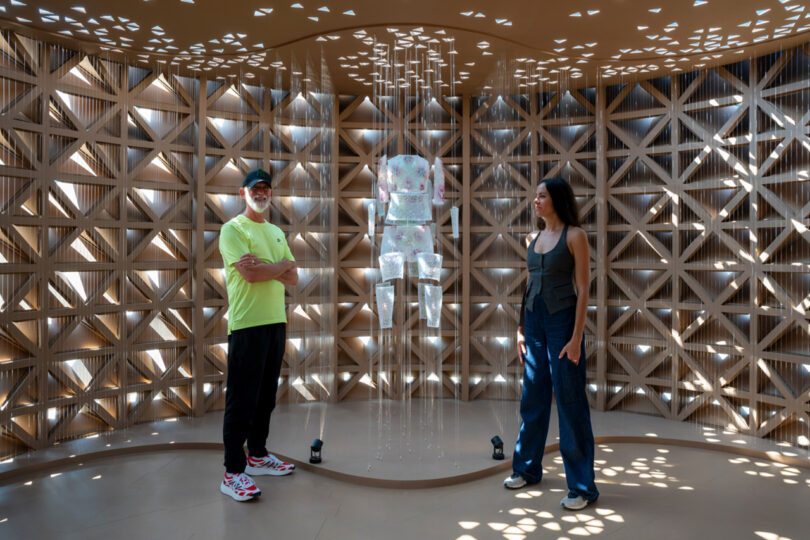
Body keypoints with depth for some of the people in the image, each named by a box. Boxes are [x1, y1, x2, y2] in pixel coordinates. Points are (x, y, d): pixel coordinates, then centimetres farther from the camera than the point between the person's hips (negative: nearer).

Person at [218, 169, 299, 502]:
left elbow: (293, 279, 10)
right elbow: (250, 274, -18)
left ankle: (257, 455, 29)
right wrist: (281, 264, -1)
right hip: (247, 325, -7)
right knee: (242, 400, -4)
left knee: (266, 396, 15)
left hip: (276, 322, 7)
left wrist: (264, 266, -9)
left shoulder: (276, 232, 18)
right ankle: (233, 473, 5)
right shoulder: (233, 229, -4)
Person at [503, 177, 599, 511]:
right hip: (534, 321, 6)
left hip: (562, 321, -6)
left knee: (570, 401, -1)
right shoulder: (535, 239, 12)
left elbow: (583, 289, -10)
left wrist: (576, 337, -16)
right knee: (533, 398, 14)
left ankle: (582, 487, 11)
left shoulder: (574, 236, -6)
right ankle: (527, 468, 29)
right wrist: (521, 329, 12)